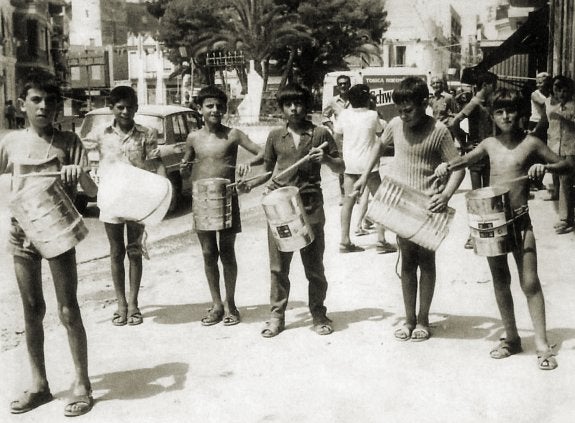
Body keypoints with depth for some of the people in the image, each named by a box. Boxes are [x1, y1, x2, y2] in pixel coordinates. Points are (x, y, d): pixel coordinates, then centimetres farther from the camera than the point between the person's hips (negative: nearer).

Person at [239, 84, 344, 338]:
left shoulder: (320, 134, 3)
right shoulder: (275, 136, 9)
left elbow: (340, 168, 7)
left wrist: (326, 159, -13)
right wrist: (250, 185, 2)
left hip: (310, 205, -2)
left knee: (314, 266, 6)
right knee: (278, 266, 6)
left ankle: (318, 314, 19)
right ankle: (277, 315, 17)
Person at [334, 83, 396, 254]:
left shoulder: (344, 114, -2)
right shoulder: (372, 115, -8)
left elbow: (337, 139, 6)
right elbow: (381, 133, 7)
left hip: (349, 164, 3)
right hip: (368, 163, -3)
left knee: (348, 201, 8)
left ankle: (345, 241, 9)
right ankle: (381, 241, 4)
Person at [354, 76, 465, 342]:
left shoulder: (439, 131, -12)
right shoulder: (395, 125, 0)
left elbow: (457, 167, -10)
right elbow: (380, 146, 20)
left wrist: (446, 195, -25)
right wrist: (365, 176, 16)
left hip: (428, 206, -3)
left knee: (426, 260, 8)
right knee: (407, 261, 11)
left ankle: (423, 320, 20)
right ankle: (409, 319, 22)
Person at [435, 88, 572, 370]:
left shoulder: (530, 143, -3)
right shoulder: (490, 144, 6)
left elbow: (568, 164, -1)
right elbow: (467, 159, 21)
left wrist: (546, 167, -22)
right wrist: (448, 165, -1)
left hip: (520, 221, -4)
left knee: (529, 283, -6)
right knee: (500, 283, 11)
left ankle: (542, 344, 3)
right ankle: (511, 338, 24)